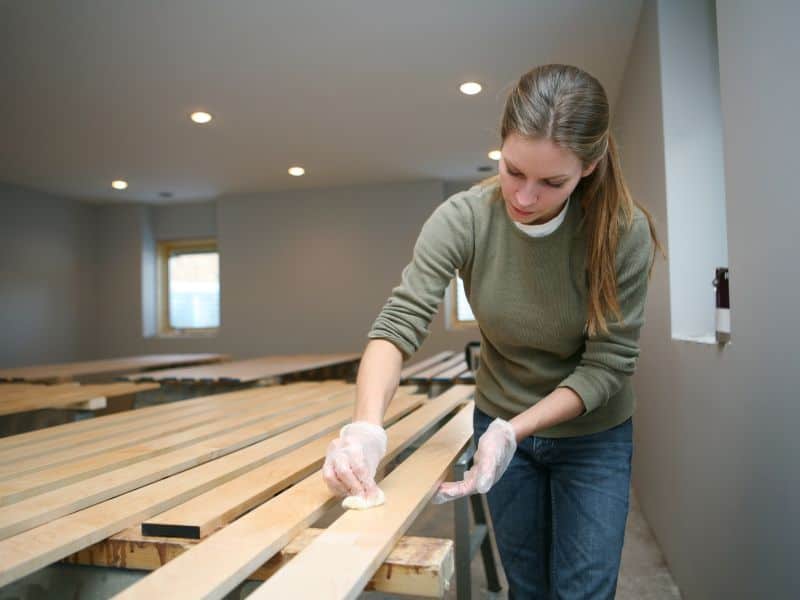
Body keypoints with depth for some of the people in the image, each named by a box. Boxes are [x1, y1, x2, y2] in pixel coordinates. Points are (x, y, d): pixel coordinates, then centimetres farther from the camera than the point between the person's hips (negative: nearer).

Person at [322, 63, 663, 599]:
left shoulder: (625, 231, -23)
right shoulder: (464, 219, -21)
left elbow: (609, 363, -20)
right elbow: (399, 324, -27)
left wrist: (513, 431, -31)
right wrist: (367, 425, -44)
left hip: (593, 436, -1)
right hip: (500, 424, 2)